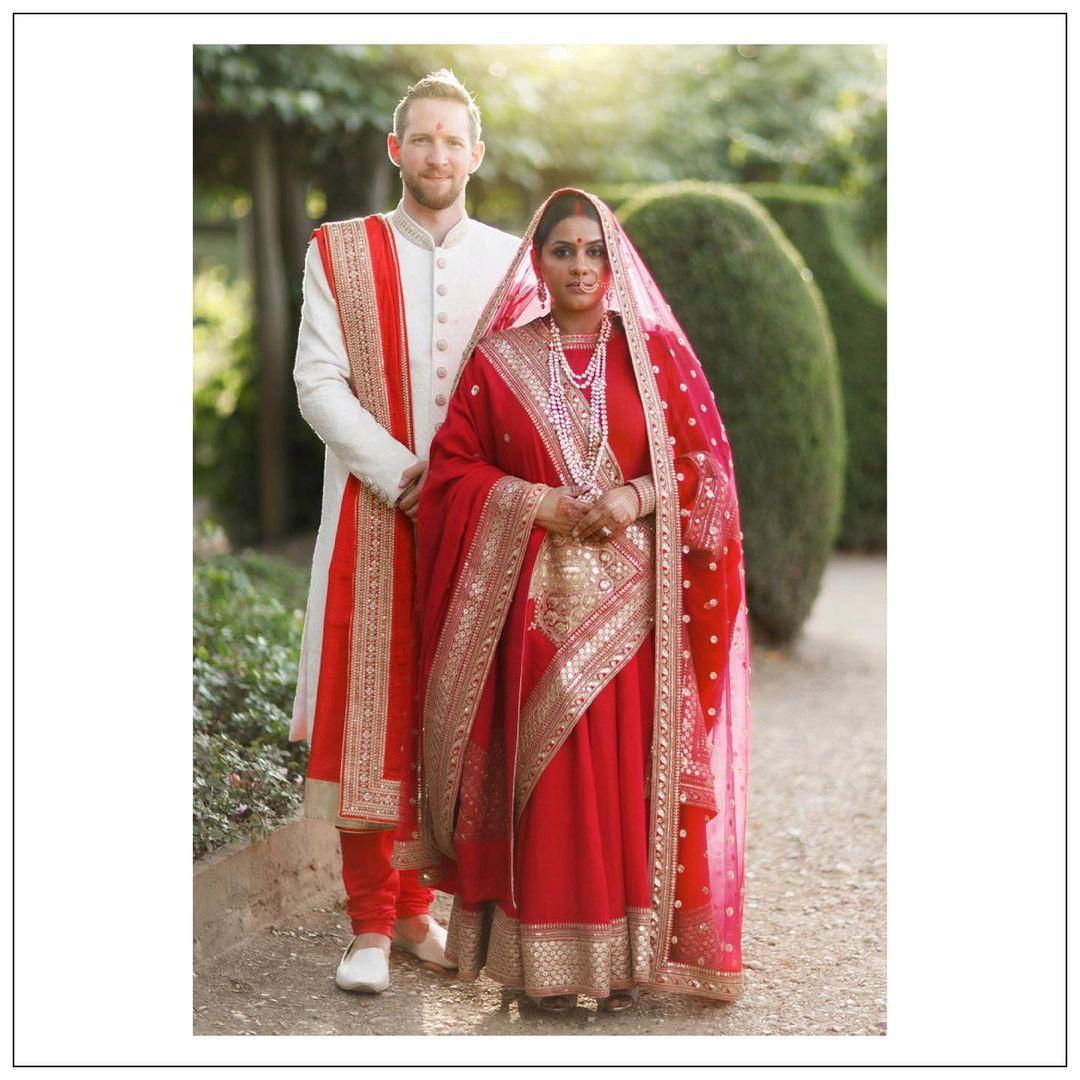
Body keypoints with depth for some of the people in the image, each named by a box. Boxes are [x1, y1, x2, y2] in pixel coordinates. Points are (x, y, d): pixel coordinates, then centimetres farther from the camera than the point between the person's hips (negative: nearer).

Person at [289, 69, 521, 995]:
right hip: (373, 519, -1)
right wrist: (402, 475, -13)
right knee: (371, 713, -1)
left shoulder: (510, 261, 8)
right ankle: (371, 924, 7)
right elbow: (319, 385, -3)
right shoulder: (340, 253, 4)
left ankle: (415, 907, 18)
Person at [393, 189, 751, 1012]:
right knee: (545, 769, -1)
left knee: (628, 767, -1)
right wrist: (532, 501, -10)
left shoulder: (656, 354, 6)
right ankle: (547, 959, 8)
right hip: (536, 598, 0)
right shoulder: (498, 360, 7)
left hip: (631, 601, 0)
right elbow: (453, 465, 6)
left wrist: (639, 496, -12)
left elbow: (705, 460, 5)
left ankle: (627, 952, 9)